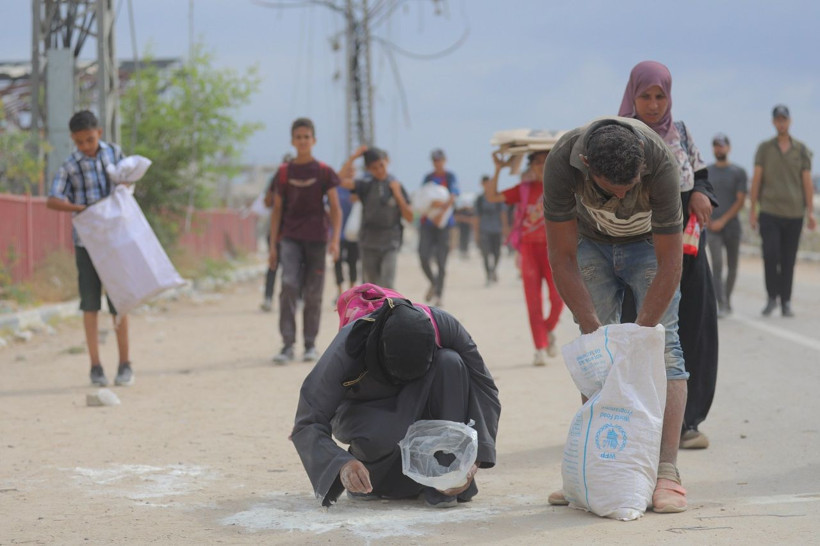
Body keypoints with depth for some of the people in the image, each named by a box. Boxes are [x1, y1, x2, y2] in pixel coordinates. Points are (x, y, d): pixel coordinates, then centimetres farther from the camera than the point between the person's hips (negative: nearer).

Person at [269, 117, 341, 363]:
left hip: (316, 239, 0)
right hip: (290, 238, 0)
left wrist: (335, 240, -11)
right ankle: (287, 345, -16)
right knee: (289, 286, -15)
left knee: (313, 293, 3)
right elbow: (277, 209, 10)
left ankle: (310, 344, 15)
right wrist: (273, 245, 5)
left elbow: (335, 208, 1)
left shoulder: (324, 172, 1)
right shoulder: (284, 173, 6)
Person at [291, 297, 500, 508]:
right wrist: (343, 464, -51)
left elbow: (485, 388, -22)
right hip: (364, 412, -2)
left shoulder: (444, 326, -29)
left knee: (450, 364, -30)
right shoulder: (347, 348, -34)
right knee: (380, 438, -40)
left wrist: (473, 459, -34)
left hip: (418, 407, 3)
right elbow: (308, 424, -32)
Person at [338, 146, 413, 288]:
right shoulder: (366, 185, 0)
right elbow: (342, 180, -18)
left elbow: (409, 217, -1)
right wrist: (353, 157, -17)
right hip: (369, 244, 1)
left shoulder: (396, 185, 0)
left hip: (390, 244, -1)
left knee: (387, 286, -16)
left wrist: (398, 194, -10)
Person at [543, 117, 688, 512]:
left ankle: (666, 471, -21)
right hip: (592, 242, 2)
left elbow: (670, 267, -30)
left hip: (649, 242, -2)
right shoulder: (562, 161, -35)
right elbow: (562, 257, -25)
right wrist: (593, 329, -25)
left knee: (661, 346, -16)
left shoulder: (661, 164, -39)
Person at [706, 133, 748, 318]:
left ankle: (727, 300, 29)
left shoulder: (739, 172, 4)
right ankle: (721, 306, -21)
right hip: (712, 227, -1)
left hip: (732, 226, 1)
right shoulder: (705, 172, 8)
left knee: (732, 267, 9)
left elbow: (740, 201, -2)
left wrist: (723, 220, -11)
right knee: (717, 265, -15)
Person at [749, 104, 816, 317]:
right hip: (769, 212, -1)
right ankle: (772, 298, 3)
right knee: (770, 256, -12)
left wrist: (811, 212, 0)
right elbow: (756, 180, 6)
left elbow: (807, 182, 6)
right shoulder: (764, 148, 6)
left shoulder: (801, 150, 8)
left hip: (794, 212, 1)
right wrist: (752, 210, 1)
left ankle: (786, 302, 9)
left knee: (788, 260, 2)